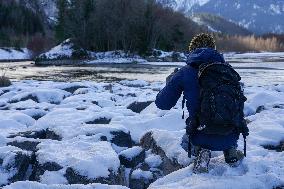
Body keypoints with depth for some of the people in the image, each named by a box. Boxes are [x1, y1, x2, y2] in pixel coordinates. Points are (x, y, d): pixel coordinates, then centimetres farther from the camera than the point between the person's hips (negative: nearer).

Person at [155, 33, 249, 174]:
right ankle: (231, 152, 20)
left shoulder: (184, 73, -3)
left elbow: (162, 103, 5)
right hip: (231, 136, 3)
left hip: (203, 138, -2)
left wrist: (170, 81, 22)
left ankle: (201, 151, 4)